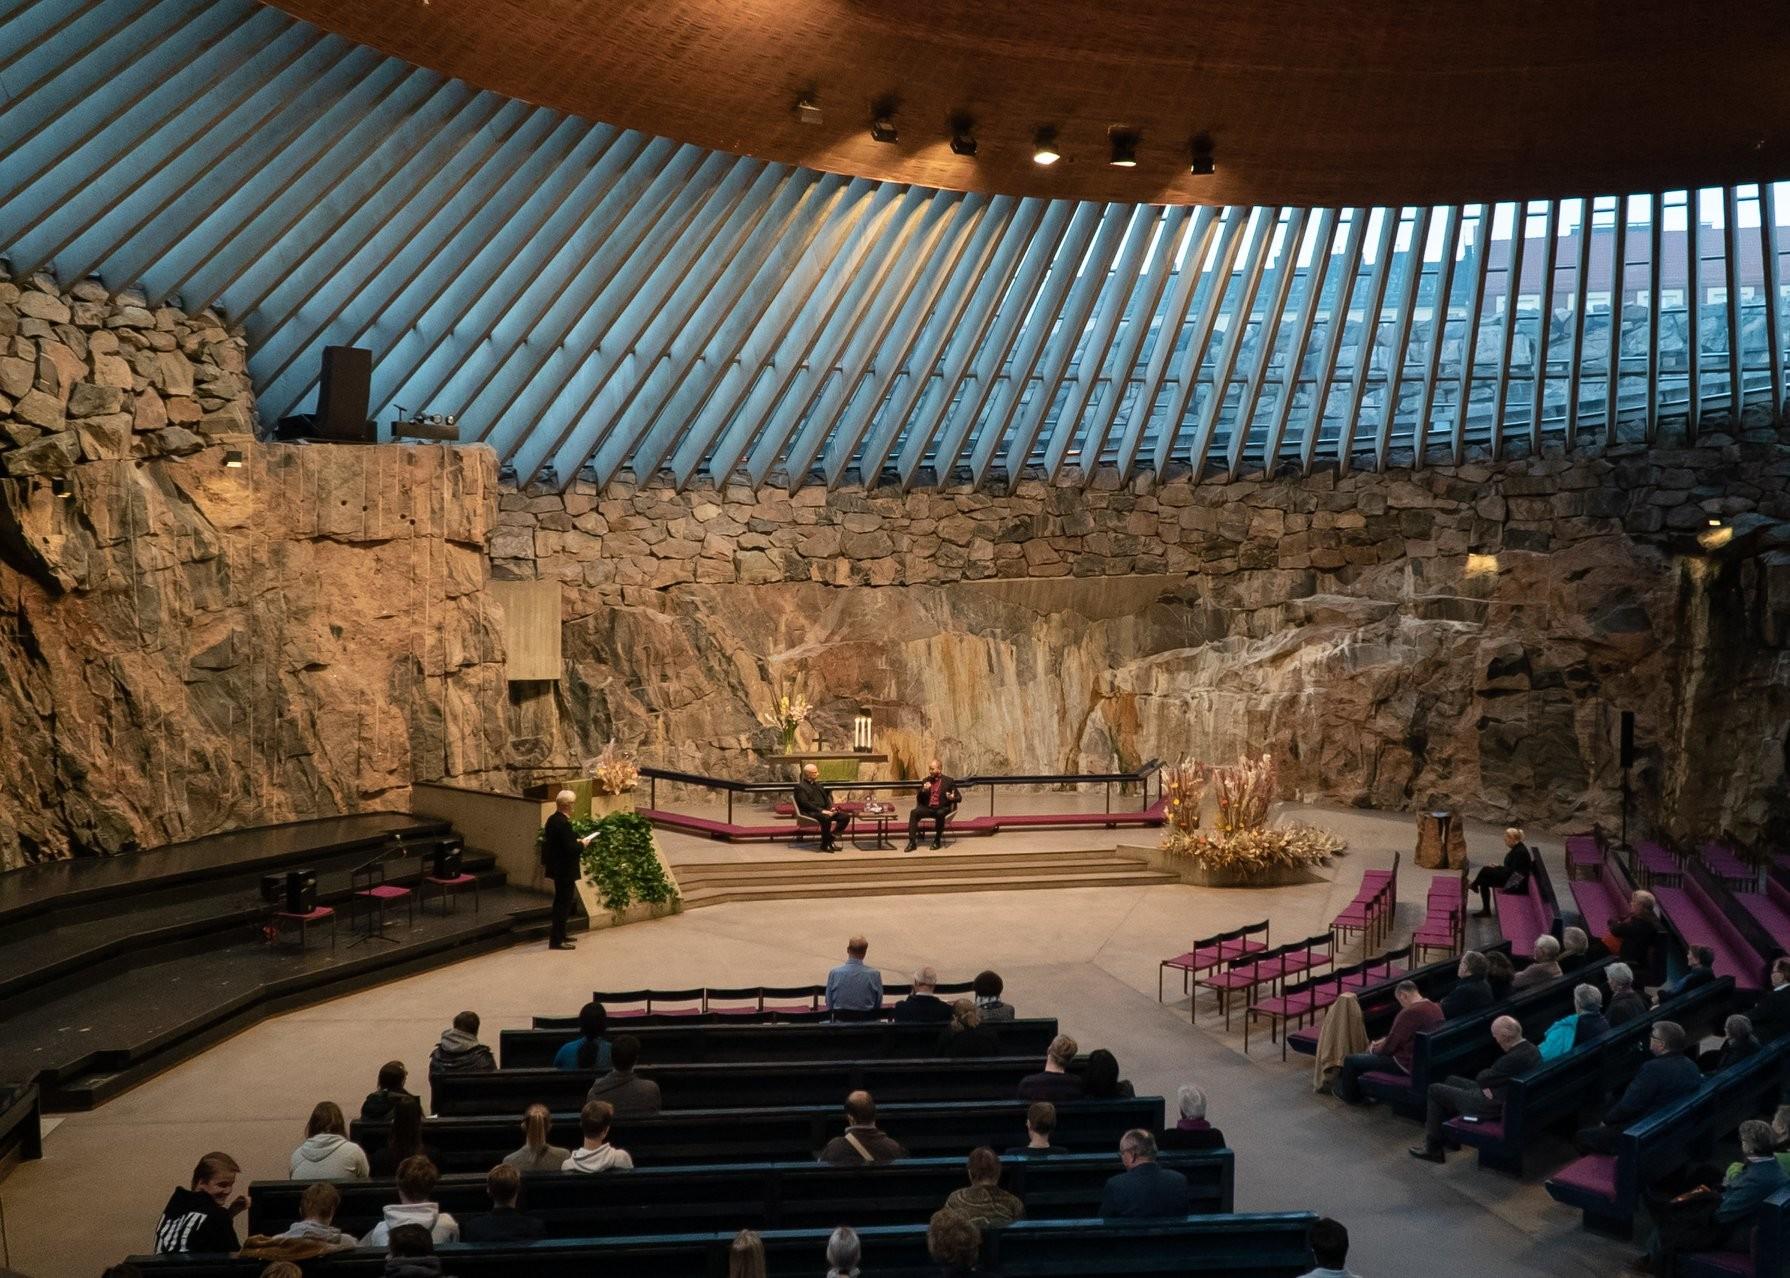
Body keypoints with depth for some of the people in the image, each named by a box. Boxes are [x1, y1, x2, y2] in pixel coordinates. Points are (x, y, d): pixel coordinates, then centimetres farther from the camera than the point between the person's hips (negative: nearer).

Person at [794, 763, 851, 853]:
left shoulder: (818, 784, 23)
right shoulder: (800, 786, -3)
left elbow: (826, 797, 23)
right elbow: (805, 803, -15)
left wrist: (831, 808, 1)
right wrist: (821, 810, -22)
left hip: (823, 811, 8)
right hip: (810, 813, -8)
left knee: (846, 816, -10)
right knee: (826, 818, -39)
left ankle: (831, 838, -5)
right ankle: (825, 845, -23)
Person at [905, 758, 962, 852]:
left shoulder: (948, 781, 5)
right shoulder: (926, 781, 15)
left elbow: (959, 797, 5)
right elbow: (919, 798, 13)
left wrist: (952, 798, -19)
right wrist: (923, 790, -8)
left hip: (942, 809, -3)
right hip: (927, 808, 3)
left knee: (940, 814, -38)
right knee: (914, 812, -26)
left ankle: (937, 841, -21)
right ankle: (912, 842, -30)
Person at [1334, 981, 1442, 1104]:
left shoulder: (1409, 1013, -26)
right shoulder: (1435, 1008, 2)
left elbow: (1389, 1046, -18)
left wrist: (1374, 1049, 2)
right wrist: (1385, 1040, 10)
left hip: (1406, 1064, -10)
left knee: (1351, 1061, 2)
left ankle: (1350, 1096, 25)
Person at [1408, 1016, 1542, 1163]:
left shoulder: (1515, 1059, -32)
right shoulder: (1532, 1049, -2)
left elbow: (1482, 1078, -20)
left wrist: (1485, 1085, 1)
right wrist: (1487, 1082, -8)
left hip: (1492, 1106, -10)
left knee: (1434, 1090, 5)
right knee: (1452, 1080, 24)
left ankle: (1433, 1149, 14)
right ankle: (1444, 1133, 31)